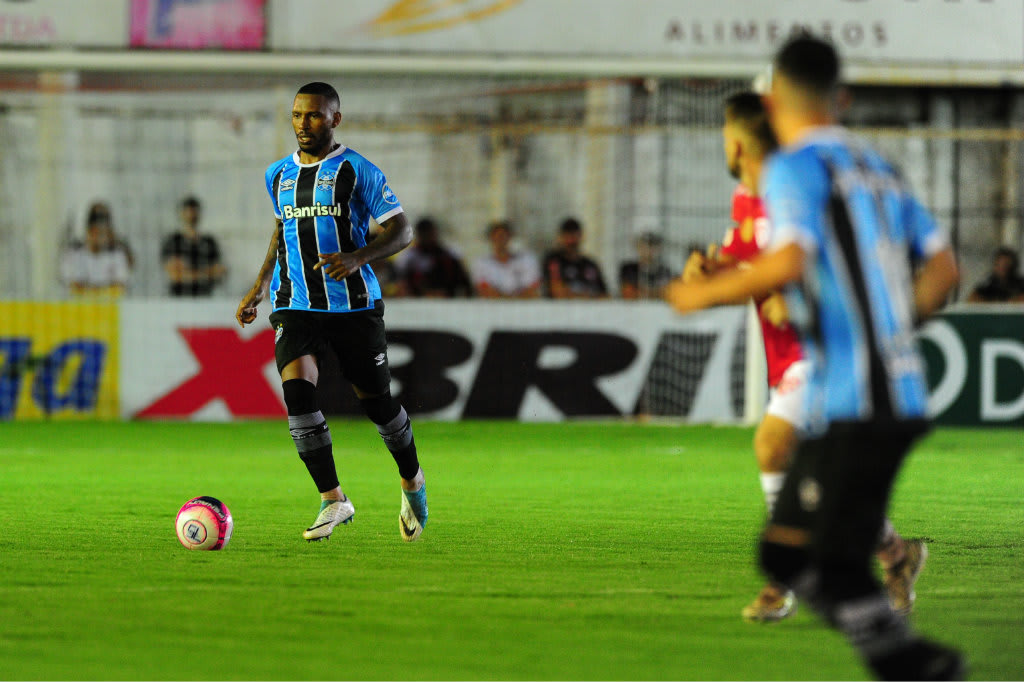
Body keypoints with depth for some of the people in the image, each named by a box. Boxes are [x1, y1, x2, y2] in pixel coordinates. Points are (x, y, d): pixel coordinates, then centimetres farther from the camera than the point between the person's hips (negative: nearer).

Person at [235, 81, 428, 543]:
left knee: (376, 400, 4)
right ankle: (333, 500, -13)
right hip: (295, 306, 3)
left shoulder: (357, 171, -5)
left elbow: (401, 231, -6)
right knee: (297, 387, -19)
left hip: (354, 305, -3)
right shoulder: (278, 175, 11)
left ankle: (412, 483, 33)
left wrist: (357, 258, -23)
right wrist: (260, 286, 20)